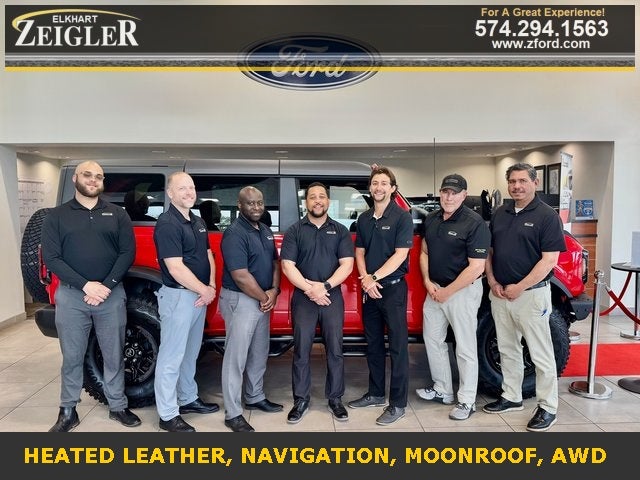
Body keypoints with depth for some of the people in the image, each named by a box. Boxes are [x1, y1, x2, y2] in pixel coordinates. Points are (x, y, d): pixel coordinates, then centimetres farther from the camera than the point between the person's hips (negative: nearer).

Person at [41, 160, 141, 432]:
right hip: (71, 296, 0)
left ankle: (118, 406, 24)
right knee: (72, 357, 9)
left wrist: (106, 286, -11)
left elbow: (128, 252, 1)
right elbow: (51, 258, -4)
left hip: (112, 295, 1)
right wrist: (86, 285, -15)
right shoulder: (57, 216, 4)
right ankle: (68, 412, 24)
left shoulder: (117, 214, 6)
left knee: (114, 355, 9)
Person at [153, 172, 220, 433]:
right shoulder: (167, 223, -15)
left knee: (190, 353, 19)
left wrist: (210, 287, -1)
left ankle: (188, 399, 33)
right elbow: (175, 268, -21)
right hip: (178, 296, -9)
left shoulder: (198, 222, 12)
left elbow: (208, 255, 15)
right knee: (171, 357, 0)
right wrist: (206, 290, -13)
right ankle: (168, 415, 10)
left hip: (199, 295, 9)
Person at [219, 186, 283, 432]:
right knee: (236, 356, -1)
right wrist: (264, 297, -12)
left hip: (263, 300, 9)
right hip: (240, 300, -9)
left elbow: (275, 262, 13)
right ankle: (233, 414, 9)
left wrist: (273, 291, -3)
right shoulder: (234, 233, -18)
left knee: (259, 353, 19)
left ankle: (255, 398, 36)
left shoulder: (265, 231, 10)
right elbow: (241, 276, -23)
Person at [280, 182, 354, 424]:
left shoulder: (340, 230, 6)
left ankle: (335, 399, 21)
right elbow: (287, 266, -5)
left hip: (333, 297, 1)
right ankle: (301, 400, 17)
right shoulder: (295, 231, 3)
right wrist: (309, 289, -15)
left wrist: (325, 286, -15)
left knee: (335, 350, 7)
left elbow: (347, 265, -2)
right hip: (302, 298, -1)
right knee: (301, 351, 4)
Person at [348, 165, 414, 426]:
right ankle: (376, 394, 28)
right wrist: (366, 279, -9)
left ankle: (398, 403, 7)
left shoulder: (402, 217, -7)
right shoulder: (364, 218, 10)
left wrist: (374, 277, -15)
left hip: (393, 287, -6)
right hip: (368, 289, 6)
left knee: (397, 346, -1)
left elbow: (400, 255, -13)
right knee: (373, 343, 14)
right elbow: (359, 252, 9)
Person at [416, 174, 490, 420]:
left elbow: (476, 267, -19)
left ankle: (467, 401, 17)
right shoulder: (431, 219, 6)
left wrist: (447, 292, -15)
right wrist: (427, 282, -2)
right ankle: (443, 390, 32)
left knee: (465, 347, 2)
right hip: (435, 289, 8)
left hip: (463, 291, -7)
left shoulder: (474, 223, -16)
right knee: (432, 340, 16)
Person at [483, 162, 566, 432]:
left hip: (531, 293, -6)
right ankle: (511, 397, 30)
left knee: (540, 354, 3)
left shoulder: (547, 216, -8)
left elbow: (549, 261, -14)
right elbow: (489, 251, 14)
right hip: (500, 293, 6)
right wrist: (492, 281, 0)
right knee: (507, 350, 16)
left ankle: (548, 407, 15)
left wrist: (519, 287, -16)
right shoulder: (500, 214, 10)